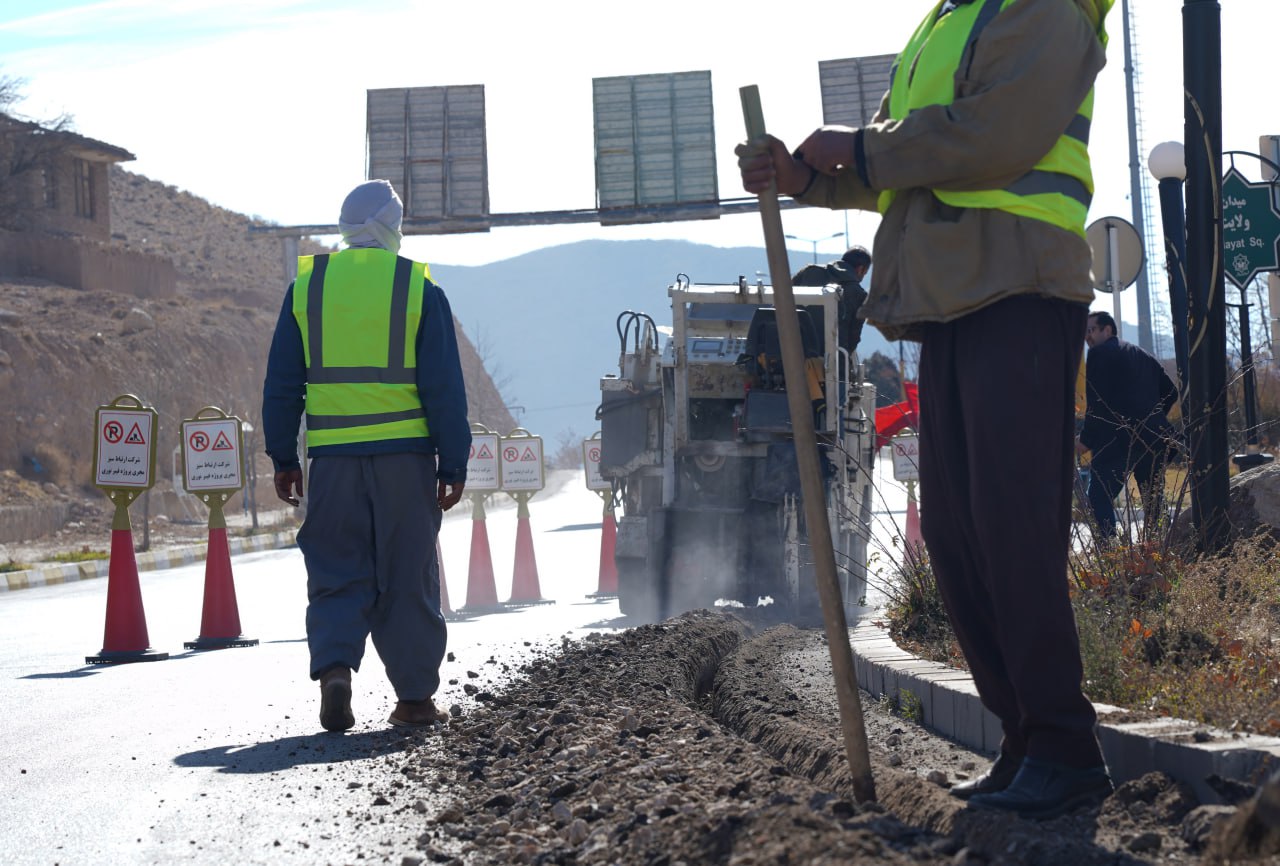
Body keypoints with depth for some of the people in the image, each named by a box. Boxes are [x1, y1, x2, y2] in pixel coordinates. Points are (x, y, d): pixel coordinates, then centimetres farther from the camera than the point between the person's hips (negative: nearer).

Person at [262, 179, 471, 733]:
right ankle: (414, 697, 11)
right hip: (405, 457, -1)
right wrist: (452, 464, 1)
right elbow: (444, 387, -3)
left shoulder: (307, 286, 5)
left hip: (333, 458, 2)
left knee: (337, 575, 8)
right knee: (408, 578, 7)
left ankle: (333, 665, -16)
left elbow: (281, 384, 7)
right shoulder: (420, 290, -2)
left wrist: (283, 459, 13)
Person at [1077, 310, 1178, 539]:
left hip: (1117, 440, -7)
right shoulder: (1143, 355, 22)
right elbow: (1171, 392, 21)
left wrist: (1086, 440, -5)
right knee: (1154, 501, 15)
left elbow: (1096, 401, -10)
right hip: (1154, 439, 7)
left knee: (1099, 498, -7)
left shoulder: (1099, 353, -1)